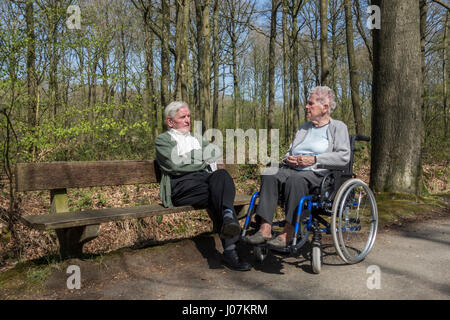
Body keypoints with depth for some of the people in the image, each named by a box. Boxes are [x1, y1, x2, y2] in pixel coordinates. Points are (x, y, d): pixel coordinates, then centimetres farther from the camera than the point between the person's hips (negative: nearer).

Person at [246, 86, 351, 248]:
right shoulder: (304, 127, 29)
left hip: (317, 173, -5)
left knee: (294, 180, -38)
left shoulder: (338, 127, 10)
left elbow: (344, 156, -5)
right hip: (292, 168, 6)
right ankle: (265, 229, -33)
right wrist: (288, 159, 5)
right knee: (269, 176, -26)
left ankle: (288, 233, -33)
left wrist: (314, 159, -14)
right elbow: (290, 151, 31)